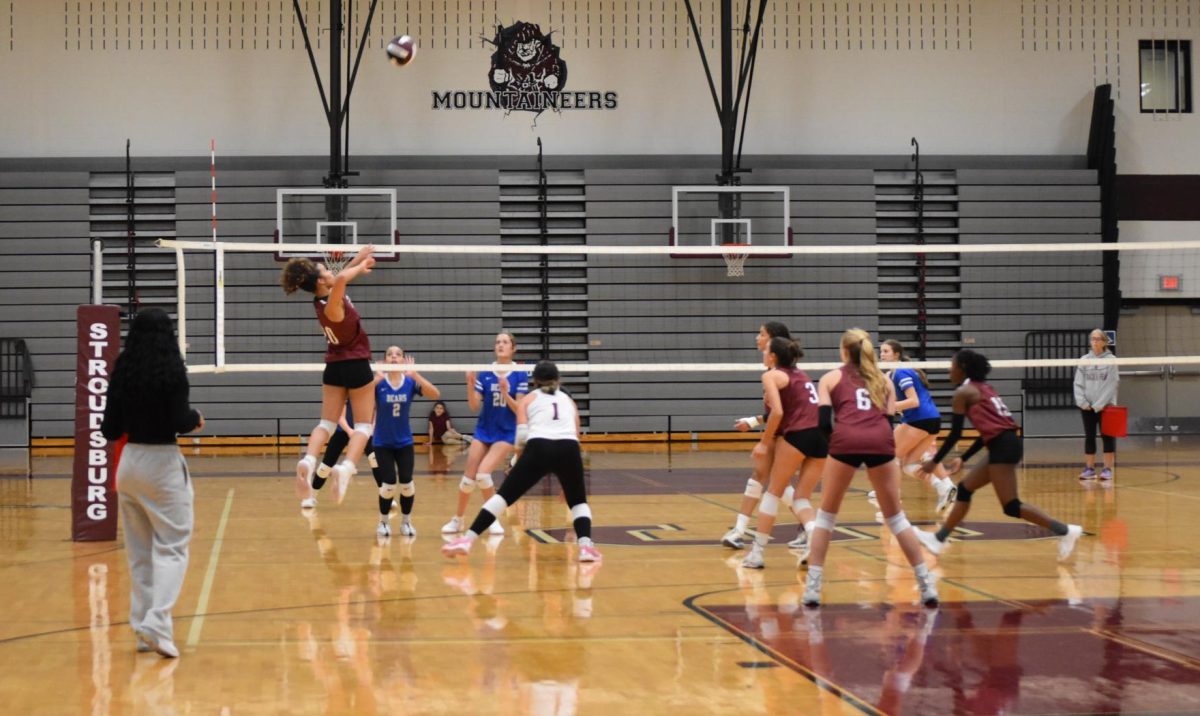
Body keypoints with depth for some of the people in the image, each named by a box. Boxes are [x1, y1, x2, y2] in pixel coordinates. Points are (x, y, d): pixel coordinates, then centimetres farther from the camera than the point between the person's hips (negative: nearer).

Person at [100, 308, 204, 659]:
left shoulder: (122, 373, 2)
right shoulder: (171, 372, -11)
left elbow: (110, 430, 4)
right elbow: (180, 422, -15)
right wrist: (197, 419, 5)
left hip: (129, 461, 5)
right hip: (163, 463, -5)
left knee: (138, 550, 13)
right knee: (171, 547, 0)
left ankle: (142, 629, 15)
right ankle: (157, 622, -15)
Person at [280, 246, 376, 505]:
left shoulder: (323, 299, -3)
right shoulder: (332, 306, -25)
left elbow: (339, 279, 20)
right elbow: (341, 278, -46)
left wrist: (358, 260, 16)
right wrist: (359, 268, -28)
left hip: (334, 367, 7)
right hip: (357, 365, -7)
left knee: (326, 422, 7)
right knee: (363, 424, 1)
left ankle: (308, 461, -18)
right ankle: (346, 467, -22)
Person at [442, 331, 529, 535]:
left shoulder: (520, 375, -7)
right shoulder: (485, 373, 0)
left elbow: (520, 409, -8)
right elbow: (474, 406, -1)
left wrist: (505, 393, -24)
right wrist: (470, 384, -17)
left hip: (506, 433, -3)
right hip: (484, 431, 3)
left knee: (483, 473, -19)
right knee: (469, 478, 0)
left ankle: (493, 519, -1)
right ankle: (457, 520, 20)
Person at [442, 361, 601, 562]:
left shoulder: (528, 400, 23)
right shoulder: (568, 400, 30)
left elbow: (521, 435, 8)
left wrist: (519, 447, 27)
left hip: (538, 449, -1)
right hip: (569, 449, 2)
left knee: (504, 495, 7)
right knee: (578, 501, 23)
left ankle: (467, 540, -1)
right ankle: (585, 545, 0)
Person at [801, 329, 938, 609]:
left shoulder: (831, 378, 21)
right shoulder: (883, 380, 29)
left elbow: (824, 423, 8)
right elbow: (889, 420, 19)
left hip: (846, 442, -2)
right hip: (881, 442, 2)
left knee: (826, 515, 13)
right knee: (895, 517, 14)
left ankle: (812, 587, 7)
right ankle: (927, 585, 9)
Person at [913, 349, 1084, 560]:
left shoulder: (963, 392, -3)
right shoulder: (982, 388, 22)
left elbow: (955, 434, -5)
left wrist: (934, 461, 5)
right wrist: (962, 459, 29)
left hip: (1002, 448, -10)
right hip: (1006, 445, 10)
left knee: (1011, 507, -9)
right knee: (964, 489, 17)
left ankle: (1064, 530, -12)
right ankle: (939, 538, 23)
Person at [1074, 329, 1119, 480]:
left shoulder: (1111, 360, -2)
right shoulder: (1084, 360, 6)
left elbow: (1111, 384, -8)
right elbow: (1078, 383, 5)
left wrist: (1099, 404, -14)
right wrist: (1082, 402, -8)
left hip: (1105, 406, -3)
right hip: (1087, 407, 3)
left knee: (1107, 436, 1)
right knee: (1089, 437, 5)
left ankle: (1107, 469, 4)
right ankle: (1089, 469, 10)